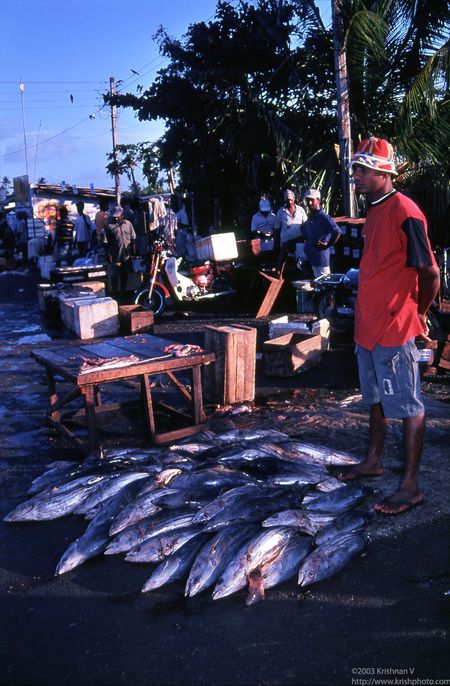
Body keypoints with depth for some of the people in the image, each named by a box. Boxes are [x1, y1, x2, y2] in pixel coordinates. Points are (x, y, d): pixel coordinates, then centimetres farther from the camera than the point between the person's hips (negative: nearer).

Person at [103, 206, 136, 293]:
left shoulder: (128, 224, 3)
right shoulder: (110, 226, -7)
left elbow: (133, 239, 10)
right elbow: (106, 243, -7)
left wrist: (133, 252, 8)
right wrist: (108, 255, -11)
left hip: (127, 256, 4)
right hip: (115, 257, -4)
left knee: (124, 275, 17)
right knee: (114, 276, 4)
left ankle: (123, 292, 34)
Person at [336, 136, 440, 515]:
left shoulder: (404, 211, -17)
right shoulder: (374, 210, 12)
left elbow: (429, 272, -17)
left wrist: (418, 314, -4)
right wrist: (366, 312, 17)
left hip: (394, 329, -9)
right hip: (368, 324, 10)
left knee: (407, 405, 0)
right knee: (377, 398, 21)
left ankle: (410, 486, 10)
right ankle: (373, 460, 37)